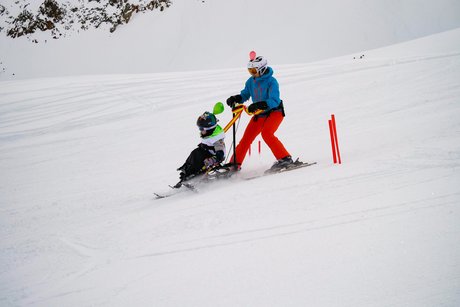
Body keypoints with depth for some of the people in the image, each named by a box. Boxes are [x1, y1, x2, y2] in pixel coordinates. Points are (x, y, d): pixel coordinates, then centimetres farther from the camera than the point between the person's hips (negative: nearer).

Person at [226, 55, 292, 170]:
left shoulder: (271, 81, -22)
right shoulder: (251, 81, -3)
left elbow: (274, 101, -32)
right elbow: (245, 95, 11)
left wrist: (258, 105, -45)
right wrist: (235, 99, -10)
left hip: (275, 111, -6)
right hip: (260, 114, 6)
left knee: (266, 133, -29)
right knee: (247, 137, 3)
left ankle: (285, 158, -22)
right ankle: (235, 163, 13)